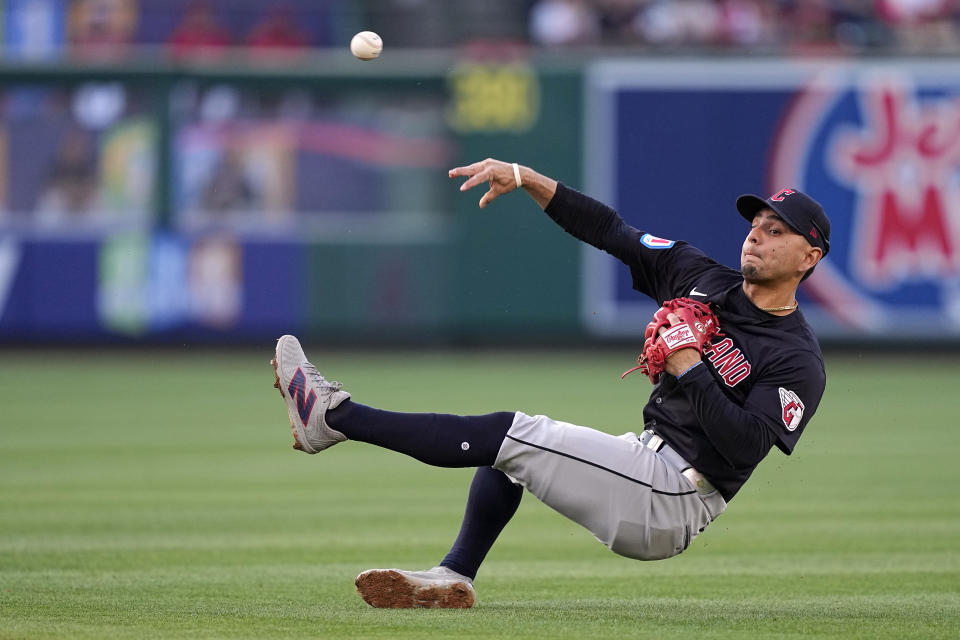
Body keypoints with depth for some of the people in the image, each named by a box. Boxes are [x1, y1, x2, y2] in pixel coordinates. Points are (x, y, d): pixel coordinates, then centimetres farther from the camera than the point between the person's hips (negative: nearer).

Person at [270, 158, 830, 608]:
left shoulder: (799, 362, -12)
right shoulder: (704, 281, 10)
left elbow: (745, 445, -25)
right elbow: (610, 230, 10)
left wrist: (687, 365, -24)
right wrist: (526, 178, 2)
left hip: (674, 505, -9)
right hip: (644, 460, 9)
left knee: (510, 434, -11)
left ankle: (333, 414, -5)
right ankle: (452, 579, 2)